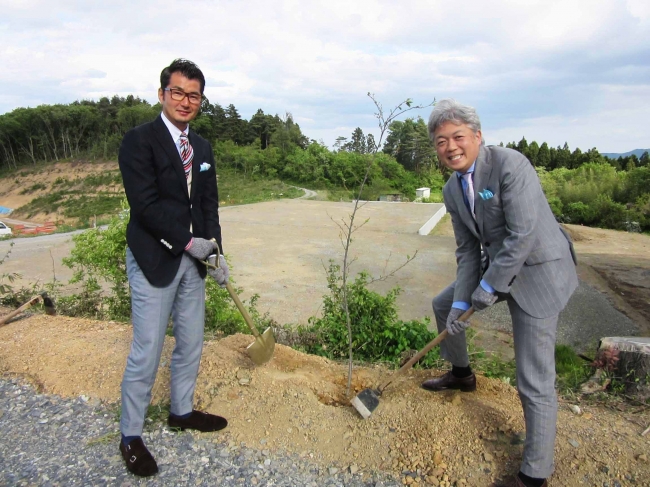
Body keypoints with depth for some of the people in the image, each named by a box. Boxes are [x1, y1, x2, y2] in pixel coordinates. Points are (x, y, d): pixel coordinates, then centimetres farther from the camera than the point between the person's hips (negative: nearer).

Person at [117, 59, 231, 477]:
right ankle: (131, 435, 22)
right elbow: (145, 204, -17)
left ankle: (182, 410, 37)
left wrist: (215, 252, 1)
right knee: (147, 353, 2)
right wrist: (188, 242, -14)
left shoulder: (202, 148, 11)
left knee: (191, 344, 16)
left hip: (192, 260, 7)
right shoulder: (140, 140, -9)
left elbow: (209, 204, 10)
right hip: (154, 260, -6)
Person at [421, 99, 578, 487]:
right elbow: (467, 249, 3)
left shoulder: (510, 164, -21)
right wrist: (461, 301, -3)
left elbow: (522, 234, -24)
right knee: (444, 304, 21)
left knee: (535, 383, -4)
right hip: (496, 267, 8)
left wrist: (489, 288, -19)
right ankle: (461, 374, 46)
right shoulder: (453, 189, 2)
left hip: (538, 272, -8)